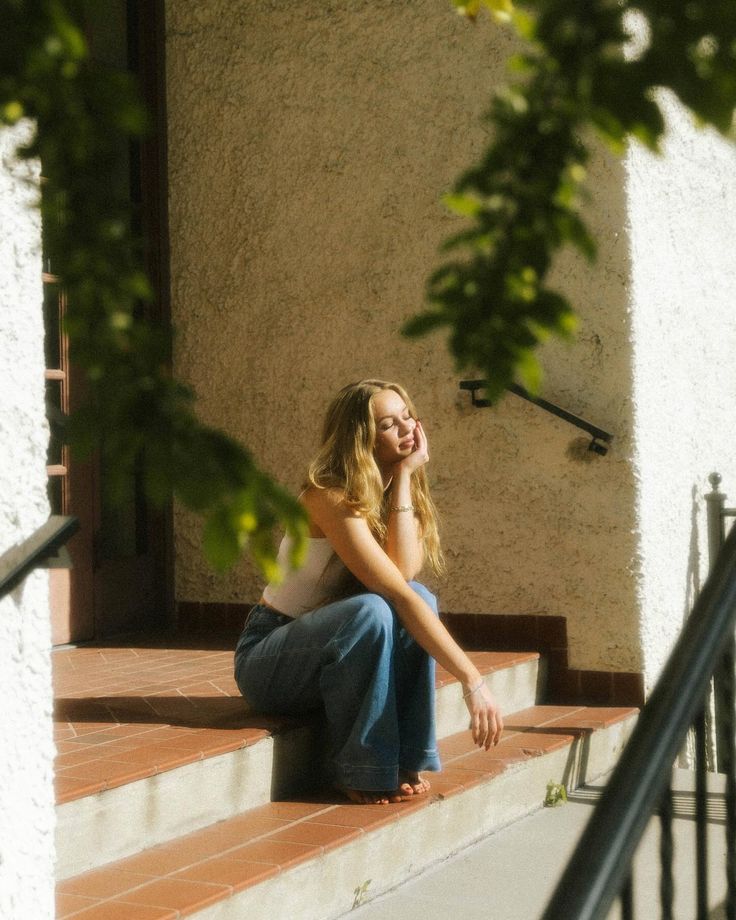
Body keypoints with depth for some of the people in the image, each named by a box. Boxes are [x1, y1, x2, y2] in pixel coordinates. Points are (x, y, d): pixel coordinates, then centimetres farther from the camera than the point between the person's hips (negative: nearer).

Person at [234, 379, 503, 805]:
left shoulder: (391, 493, 1)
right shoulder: (331, 497, -23)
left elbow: (405, 573, -20)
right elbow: (396, 594, -32)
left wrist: (404, 476, -19)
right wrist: (473, 681, -36)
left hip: (328, 650, 7)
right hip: (266, 658, -6)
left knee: (421, 598, -21)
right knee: (371, 611, -35)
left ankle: (406, 760, -16)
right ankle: (362, 772, -21)